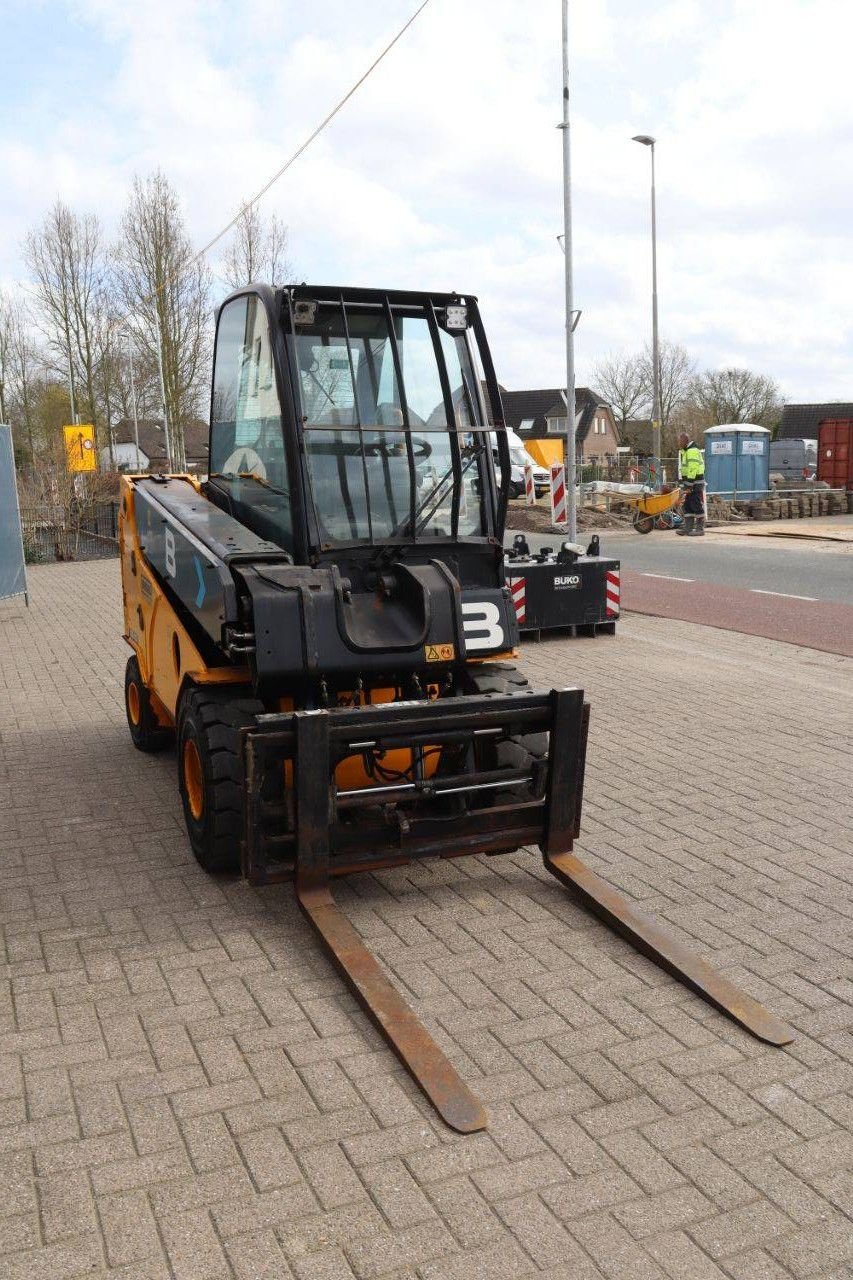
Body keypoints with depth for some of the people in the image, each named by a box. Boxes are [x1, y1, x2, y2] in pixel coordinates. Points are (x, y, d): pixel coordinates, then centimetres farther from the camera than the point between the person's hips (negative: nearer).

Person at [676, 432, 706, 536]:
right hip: (690, 482, 10)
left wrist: (689, 484, -23)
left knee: (697, 506, -6)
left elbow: (692, 469, -22)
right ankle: (688, 527, 13)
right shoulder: (686, 451, 18)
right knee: (687, 505, 10)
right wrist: (685, 484, 18)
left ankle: (700, 528, -1)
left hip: (695, 482, -10)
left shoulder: (692, 451, -16)